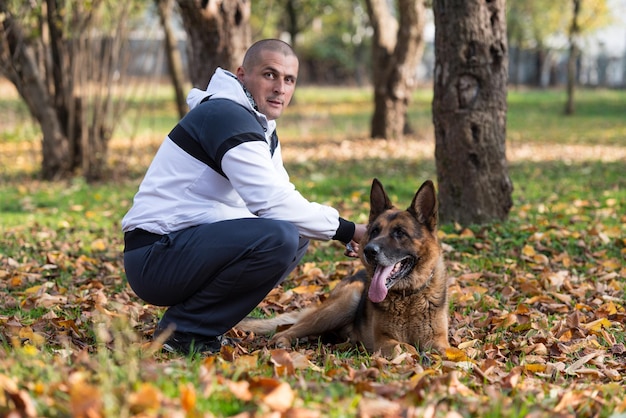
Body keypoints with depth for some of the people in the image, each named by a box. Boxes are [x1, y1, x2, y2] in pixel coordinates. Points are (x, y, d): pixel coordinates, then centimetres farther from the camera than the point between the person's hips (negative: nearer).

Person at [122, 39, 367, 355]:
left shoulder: (262, 129, 18)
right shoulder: (225, 115, -15)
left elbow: (281, 201, 16)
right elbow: (272, 202, -24)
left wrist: (340, 233, -3)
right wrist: (346, 230, -14)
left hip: (190, 244, 10)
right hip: (155, 255, -10)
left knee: (297, 236, 14)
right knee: (278, 237, -28)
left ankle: (198, 327, 7)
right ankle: (183, 331, -11)